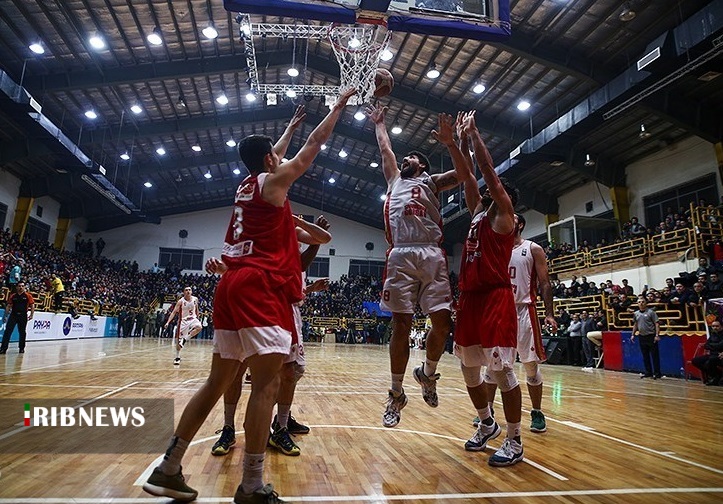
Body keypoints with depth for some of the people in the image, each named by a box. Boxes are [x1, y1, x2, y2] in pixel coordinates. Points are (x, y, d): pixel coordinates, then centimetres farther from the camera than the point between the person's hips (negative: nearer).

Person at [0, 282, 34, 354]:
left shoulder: (28, 296, 1)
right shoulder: (12, 296, 8)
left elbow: (32, 305, 0)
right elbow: (8, 306, 12)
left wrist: (31, 315, -9)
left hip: (23, 316, -2)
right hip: (13, 315, 2)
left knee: (22, 333, 7)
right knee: (7, 331, -7)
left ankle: (21, 348, 18)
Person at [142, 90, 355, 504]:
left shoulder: (247, 186, 23)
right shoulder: (273, 182, 2)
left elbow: (270, 156, 41)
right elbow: (313, 147, 9)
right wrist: (339, 106, 22)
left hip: (234, 285, 9)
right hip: (260, 287, -9)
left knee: (218, 381, 13)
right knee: (267, 382, -8)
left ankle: (168, 469, 19)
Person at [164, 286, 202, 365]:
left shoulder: (195, 299, -4)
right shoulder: (181, 301, -15)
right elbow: (174, 312, -18)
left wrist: (198, 319, 17)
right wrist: (168, 322, -28)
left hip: (192, 319, 2)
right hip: (183, 320, -2)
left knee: (199, 327, -31)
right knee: (178, 340, 1)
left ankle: (185, 339, -12)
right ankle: (177, 357, 18)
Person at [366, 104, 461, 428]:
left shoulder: (432, 182, 22)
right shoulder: (395, 180, 28)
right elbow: (385, 148, 35)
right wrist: (379, 123, 47)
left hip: (432, 256, -1)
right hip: (401, 257, 1)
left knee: (442, 322, -8)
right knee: (400, 325, -3)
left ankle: (428, 373, 19)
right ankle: (397, 393, 10)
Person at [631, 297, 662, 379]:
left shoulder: (651, 312, -7)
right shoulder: (636, 314, 9)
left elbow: (657, 324, -10)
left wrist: (657, 335, -17)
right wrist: (633, 334, 16)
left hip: (651, 336, -5)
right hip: (642, 337, 5)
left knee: (655, 356, 0)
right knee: (645, 356, 11)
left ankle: (657, 373, 8)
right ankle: (648, 372, 20)